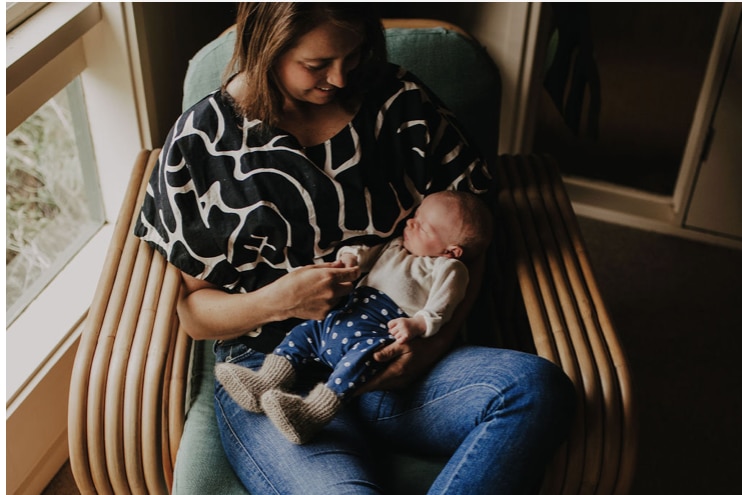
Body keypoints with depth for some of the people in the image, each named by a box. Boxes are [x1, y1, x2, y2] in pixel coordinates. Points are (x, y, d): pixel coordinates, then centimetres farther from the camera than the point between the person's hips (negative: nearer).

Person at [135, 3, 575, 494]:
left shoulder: (403, 103, 6)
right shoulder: (201, 141, 1)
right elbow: (190, 310, 5)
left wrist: (431, 345, -7)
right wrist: (276, 301, -15)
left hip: (397, 360, 4)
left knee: (539, 387, -28)